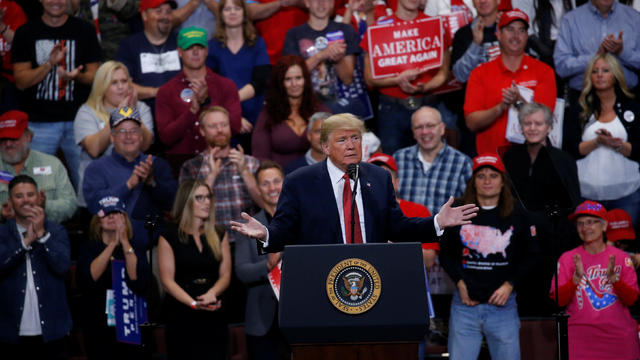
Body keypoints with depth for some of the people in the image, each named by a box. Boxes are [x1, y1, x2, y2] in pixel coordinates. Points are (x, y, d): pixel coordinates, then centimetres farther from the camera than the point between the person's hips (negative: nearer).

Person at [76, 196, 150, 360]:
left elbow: (139, 282, -13)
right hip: (98, 327, 0)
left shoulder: (136, 245, 3)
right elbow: (87, 280, -17)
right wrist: (112, 244, -18)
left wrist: (125, 242, -17)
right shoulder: (88, 247, 2)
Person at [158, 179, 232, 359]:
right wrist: (193, 303, -19)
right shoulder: (169, 237, 0)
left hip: (214, 315, 3)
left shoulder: (219, 235, 12)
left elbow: (225, 275, 7)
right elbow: (167, 280, -5)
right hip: (181, 314, -3)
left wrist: (212, 294, -15)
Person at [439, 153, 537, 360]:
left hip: (502, 304, 0)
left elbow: (529, 256, 9)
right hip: (465, 304, 0)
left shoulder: (516, 216, 6)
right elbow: (446, 253, 11)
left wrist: (509, 285, -3)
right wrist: (460, 282, -2)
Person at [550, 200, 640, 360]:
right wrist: (576, 278, -16)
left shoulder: (621, 257, 6)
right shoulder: (567, 259, 6)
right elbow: (558, 300, -2)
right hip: (580, 334, -1)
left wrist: (612, 277, -15)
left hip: (618, 334, 1)